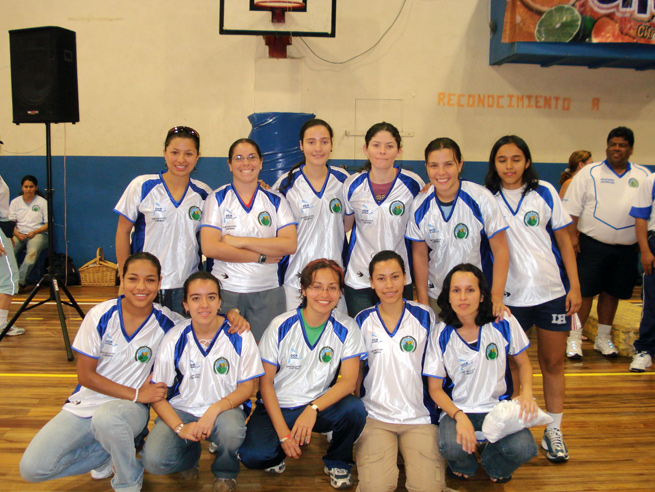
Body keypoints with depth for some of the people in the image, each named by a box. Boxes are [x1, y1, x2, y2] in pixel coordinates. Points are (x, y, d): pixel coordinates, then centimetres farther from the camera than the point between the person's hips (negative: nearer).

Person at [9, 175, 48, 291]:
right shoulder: (15, 202, 14)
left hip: (38, 234, -3)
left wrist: (34, 232, -12)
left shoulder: (42, 202, 6)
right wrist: (17, 234, -12)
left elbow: (48, 224, 3)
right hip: (19, 234, 3)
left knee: (32, 252, -36)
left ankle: (19, 281, -43)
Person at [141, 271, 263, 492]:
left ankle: (225, 473, 2)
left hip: (224, 409, -1)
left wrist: (215, 409, -23)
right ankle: (190, 454, 15)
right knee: (153, 461, -24)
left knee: (232, 430, -36)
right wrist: (180, 427, -20)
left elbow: (246, 387, -5)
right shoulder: (175, 339, -9)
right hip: (182, 410, 1)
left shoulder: (239, 336, -11)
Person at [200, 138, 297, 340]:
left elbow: (290, 245, -7)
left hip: (267, 291, 1)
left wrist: (241, 241, -12)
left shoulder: (276, 200, 7)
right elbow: (210, 248, -10)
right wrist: (261, 257, -10)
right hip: (226, 289, -1)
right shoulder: (217, 199, 3)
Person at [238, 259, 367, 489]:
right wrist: (283, 432, -15)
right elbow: (265, 381, -8)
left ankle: (337, 462, 3)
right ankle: (277, 454, 11)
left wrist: (313, 409, -29)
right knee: (252, 455, -28)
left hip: (320, 406, 2)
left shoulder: (346, 329, -7)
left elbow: (349, 380, -12)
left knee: (355, 409, -29)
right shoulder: (281, 326, -11)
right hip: (277, 407, -1)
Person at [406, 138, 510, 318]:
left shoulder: (482, 199, -13)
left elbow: (500, 250, -9)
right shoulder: (419, 205, -7)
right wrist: (423, 302, 0)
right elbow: (420, 255, 2)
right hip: (436, 296, 2)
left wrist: (497, 297, -15)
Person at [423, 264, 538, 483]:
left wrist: (527, 392, -13)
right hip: (457, 409, -1)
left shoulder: (504, 323, -8)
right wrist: (459, 416, -22)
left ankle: (491, 463, 12)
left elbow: (523, 363, 8)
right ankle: (463, 464, 9)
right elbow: (435, 388, -4)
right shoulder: (441, 335, -10)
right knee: (451, 446, -33)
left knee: (524, 448, -27)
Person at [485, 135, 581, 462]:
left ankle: (553, 431, 23)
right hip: (510, 294, -1)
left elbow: (564, 240, 3)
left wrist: (574, 286, -1)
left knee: (553, 362, 10)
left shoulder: (544, 193, 1)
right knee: (511, 364, 6)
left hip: (552, 290, 1)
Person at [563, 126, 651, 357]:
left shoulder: (644, 176, 9)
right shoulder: (590, 173, 0)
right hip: (592, 244, -3)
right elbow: (572, 208, -2)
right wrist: (572, 236, -10)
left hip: (626, 248, 3)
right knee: (585, 292, -2)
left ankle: (603, 338, 26)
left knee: (612, 293, 12)